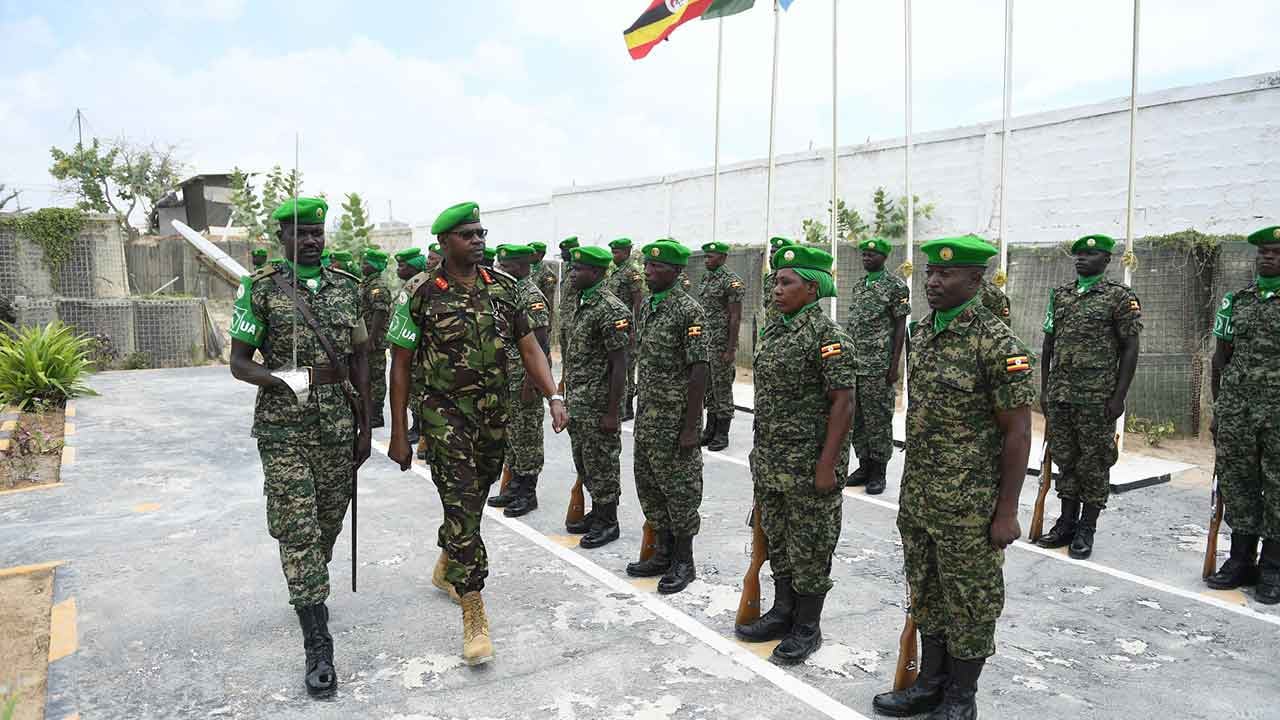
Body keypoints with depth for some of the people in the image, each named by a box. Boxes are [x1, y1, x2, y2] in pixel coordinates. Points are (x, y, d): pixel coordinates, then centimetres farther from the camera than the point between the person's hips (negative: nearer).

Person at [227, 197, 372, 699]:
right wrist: (274, 377, -25)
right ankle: (318, 647, 1)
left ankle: (308, 595, 40)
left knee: (328, 523, 13)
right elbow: (238, 361, -2)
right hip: (284, 427, -4)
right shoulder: (260, 289, -3)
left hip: (338, 425, 4)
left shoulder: (347, 287, 7)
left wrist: (364, 427, 10)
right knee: (297, 529, -4)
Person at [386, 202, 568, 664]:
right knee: (462, 509, -8)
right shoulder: (420, 293, -9)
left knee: (473, 501, 19)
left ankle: (446, 568, 46)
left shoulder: (503, 287, 2)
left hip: (494, 414, 5)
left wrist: (553, 397, -12)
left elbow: (529, 348, 3)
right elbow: (400, 366, -5)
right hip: (444, 414, -4)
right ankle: (474, 617, 1)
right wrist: (398, 434, -5)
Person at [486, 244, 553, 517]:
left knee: (526, 435, 0)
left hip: (524, 377, -9)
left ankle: (528, 493, 9)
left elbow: (540, 345, -19)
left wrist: (530, 382, -21)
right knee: (510, 433, 14)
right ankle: (515, 486, 25)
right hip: (505, 376, 9)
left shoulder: (532, 297, -15)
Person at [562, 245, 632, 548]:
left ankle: (608, 522, 16)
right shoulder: (583, 304, 11)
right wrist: (569, 397, 18)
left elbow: (619, 364, -19)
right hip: (577, 403, 9)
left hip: (599, 406, -9)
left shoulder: (610, 310, -18)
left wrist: (613, 412, -20)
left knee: (601, 465, 3)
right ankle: (596, 513, 32)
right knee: (584, 463, 17)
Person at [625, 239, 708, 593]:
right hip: (647, 416, 8)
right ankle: (664, 553, 30)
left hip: (676, 418, -8)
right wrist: (641, 410, 15)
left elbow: (699, 371, -16)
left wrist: (691, 427, -18)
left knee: (679, 487, 3)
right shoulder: (646, 307, 10)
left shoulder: (689, 311, -14)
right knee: (648, 484, 14)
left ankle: (684, 561, 18)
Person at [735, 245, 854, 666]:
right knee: (777, 540, 18)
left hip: (809, 465, -8)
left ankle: (807, 627, 21)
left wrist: (827, 465, -20)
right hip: (769, 459, 8)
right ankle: (783, 612, 35)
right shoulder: (773, 328, 9)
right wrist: (761, 451, 15)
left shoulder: (826, 335, -15)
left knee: (809, 547, 6)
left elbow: (842, 402, -17)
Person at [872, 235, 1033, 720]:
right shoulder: (920, 333, 6)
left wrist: (1006, 512, -13)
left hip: (969, 503, -7)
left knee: (970, 601, 9)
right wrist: (913, 481, 16)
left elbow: (1017, 433, -13)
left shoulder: (998, 344, -16)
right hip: (916, 497, 7)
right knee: (927, 592, 19)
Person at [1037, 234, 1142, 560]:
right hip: (1059, 395, 5)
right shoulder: (1060, 295, 12)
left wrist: (1119, 396, -10)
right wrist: (1044, 389, 11)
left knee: (1093, 463, 4)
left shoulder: (1120, 297, -3)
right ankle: (1066, 523, 23)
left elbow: (1130, 349, -5)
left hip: (1097, 398, -5)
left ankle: (1086, 529, 15)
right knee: (1064, 459, 11)